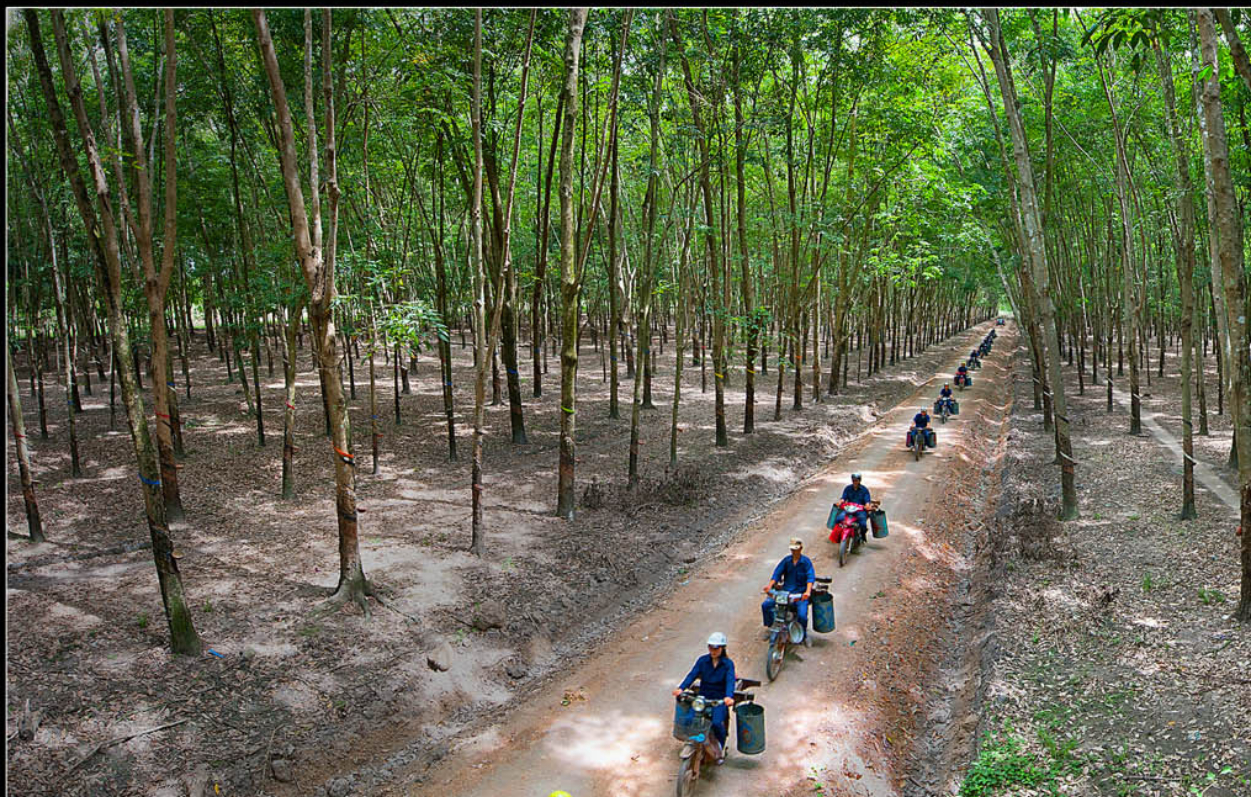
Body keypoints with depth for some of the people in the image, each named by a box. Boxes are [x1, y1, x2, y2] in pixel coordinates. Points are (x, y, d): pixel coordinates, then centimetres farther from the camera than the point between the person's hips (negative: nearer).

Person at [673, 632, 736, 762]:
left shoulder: (728, 664, -4)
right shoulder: (702, 660, 2)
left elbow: (730, 681, -19)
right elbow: (692, 674, -8)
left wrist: (728, 696, -39)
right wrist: (681, 688, -26)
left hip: (720, 699, -2)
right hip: (703, 697, 2)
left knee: (717, 723, -28)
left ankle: (721, 749, 4)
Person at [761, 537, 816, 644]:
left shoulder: (806, 561, -5)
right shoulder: (786, 560, 6)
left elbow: (811, 577, -17)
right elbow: (777, 573, 1)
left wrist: (807, 592, -35)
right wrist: (769, 585, -17)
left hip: (800, 593, -4)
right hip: (785, 591, 4)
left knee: (802, 615, -25)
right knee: (765, 605, -11)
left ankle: (804, 636, 5)